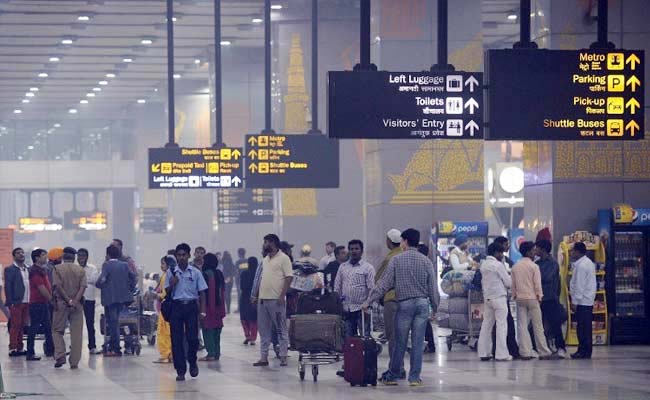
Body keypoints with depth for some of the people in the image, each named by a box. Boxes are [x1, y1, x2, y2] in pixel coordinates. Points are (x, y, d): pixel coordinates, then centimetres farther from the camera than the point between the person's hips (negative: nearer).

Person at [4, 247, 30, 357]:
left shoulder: (28, 269, 15)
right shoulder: (10, 270, -2)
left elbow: (30, 284, 14)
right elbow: (8, 286, -6)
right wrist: (10, 302, -14)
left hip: (26, 302, 5)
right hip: (16, 302, -5)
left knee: (21, 326, 8)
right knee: (15, 326, -6)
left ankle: (20, 348, 12)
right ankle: (13, 349, -4)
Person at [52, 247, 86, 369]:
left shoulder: (57, 269, 0)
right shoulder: (81, 270, 5)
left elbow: (58, 286, -11)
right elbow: (83, 287, -7)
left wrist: (69, 300, -13)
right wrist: (75, 301, -14)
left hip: (61, 303, -1)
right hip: (77, 304, 1)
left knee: (57, 330, 10)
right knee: (76, 333, 4)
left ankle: (60, 356, -7)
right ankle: (74, 362, 2)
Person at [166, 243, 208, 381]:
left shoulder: (195, 273, 2)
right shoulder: (172, 273, 6)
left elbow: (202, 293, 4)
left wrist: (202, 311, -4)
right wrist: (172, 284, -11)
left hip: (191, 306, -1)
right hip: (176, 306, 1)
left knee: (192, 337, -6)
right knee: (177, 340, -1)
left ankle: (192, 362, 22)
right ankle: (180, 370, 5)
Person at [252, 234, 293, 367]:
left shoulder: (283, 258, -7)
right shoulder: (266, 259, 17)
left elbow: (289, 277, -12)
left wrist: (282, 295, -19)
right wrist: (257, 295, 15)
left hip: (276, 300, -8)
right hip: (263, 299, 8)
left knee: (281, 329, -2)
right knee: (264, 330, 8)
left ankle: (283, 357, 1)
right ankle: (263, 357, 12)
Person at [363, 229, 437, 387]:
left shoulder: (397, 260, -4)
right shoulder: (426, 261, 3)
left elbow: (384, 283, -6)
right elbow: (431, 287, 4)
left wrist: (369, 301, -1)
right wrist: (435, 307, 15)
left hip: (404, 304, -2)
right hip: (422, 303, 2)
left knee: (400, 343, 6)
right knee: (418, 343, 4)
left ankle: (392, 376, 14)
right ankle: (414, 377, 5)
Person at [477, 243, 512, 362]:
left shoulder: (483, 265, 9)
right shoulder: (498, 265, -12)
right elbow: (508, 282, -8)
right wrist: (510, 276, 11)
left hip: (487, 297, 7)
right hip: (499, 297, -7)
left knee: (486, 325, 9)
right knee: (501, 325, -5)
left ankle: (484, 353, 8)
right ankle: (501, 354, -8)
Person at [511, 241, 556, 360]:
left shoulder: (515, 267, 5)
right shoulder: (533, 266, -9)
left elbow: (513, 284, 7)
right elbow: (537, 284, -9)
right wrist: (539, 296, 1)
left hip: (520, 298, 4)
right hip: (532, 298, -4)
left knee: (522, 326, 4)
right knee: (538, 326, 1)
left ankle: (525, 353, 0)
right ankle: (544, 353, 5)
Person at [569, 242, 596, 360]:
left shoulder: (581, 266, -16)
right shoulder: (588, 262, 17)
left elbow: (579, 285, -19)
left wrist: (575, 301, -16)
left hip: (582, 301, -10)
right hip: (589, 300, 10)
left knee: (582, 327, -8)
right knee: (585, 327, 11)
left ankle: (584, 351, -8)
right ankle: (585, 350, 14)